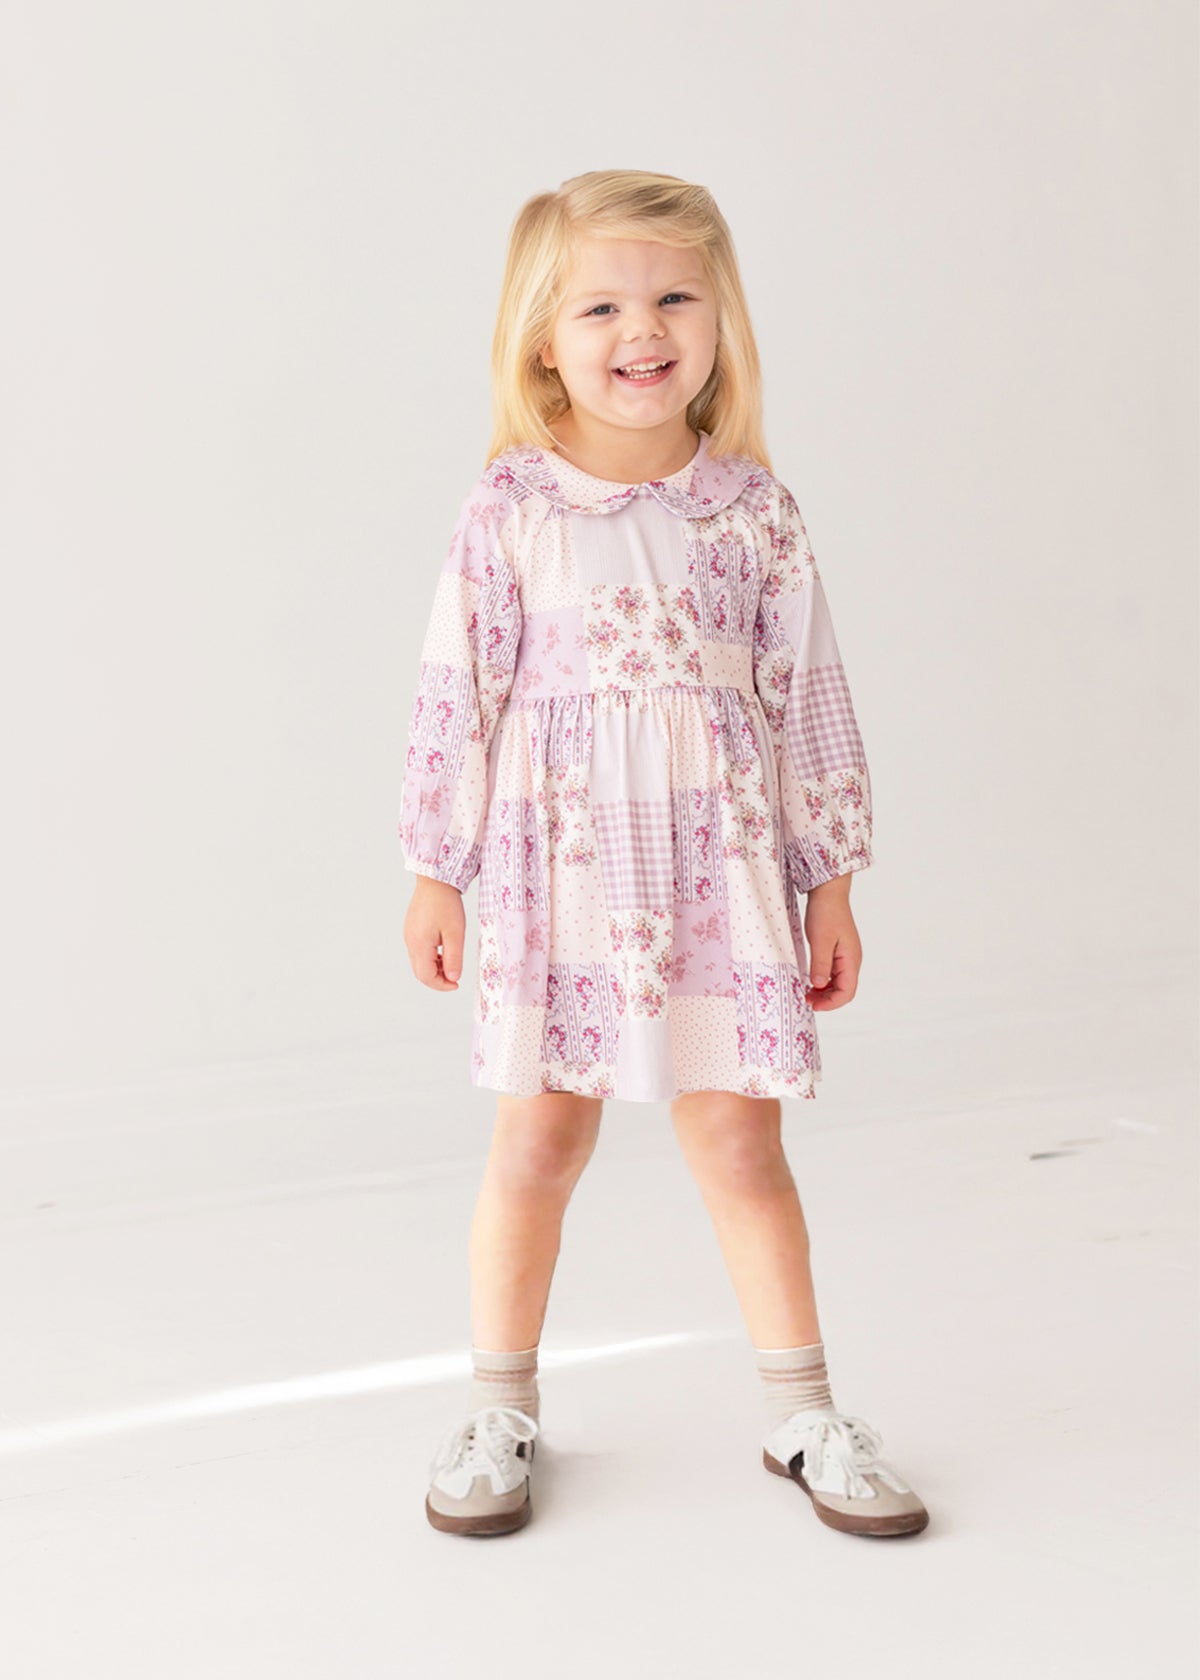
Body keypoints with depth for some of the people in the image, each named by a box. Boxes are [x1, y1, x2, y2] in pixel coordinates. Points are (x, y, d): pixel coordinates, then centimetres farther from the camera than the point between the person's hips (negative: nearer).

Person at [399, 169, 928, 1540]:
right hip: (564, 866, -1)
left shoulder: (754, 509, 2)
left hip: (723, 866, 1)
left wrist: (833, 878, 5)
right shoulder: (508, 512, -3)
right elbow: (457, 694, 0)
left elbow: (808, 695, 5)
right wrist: (435, 872, 1)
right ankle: (500, 1407, 25)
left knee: (739, 1137, 7)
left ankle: (801, 1412, 23)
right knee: (540, 1138, 7)